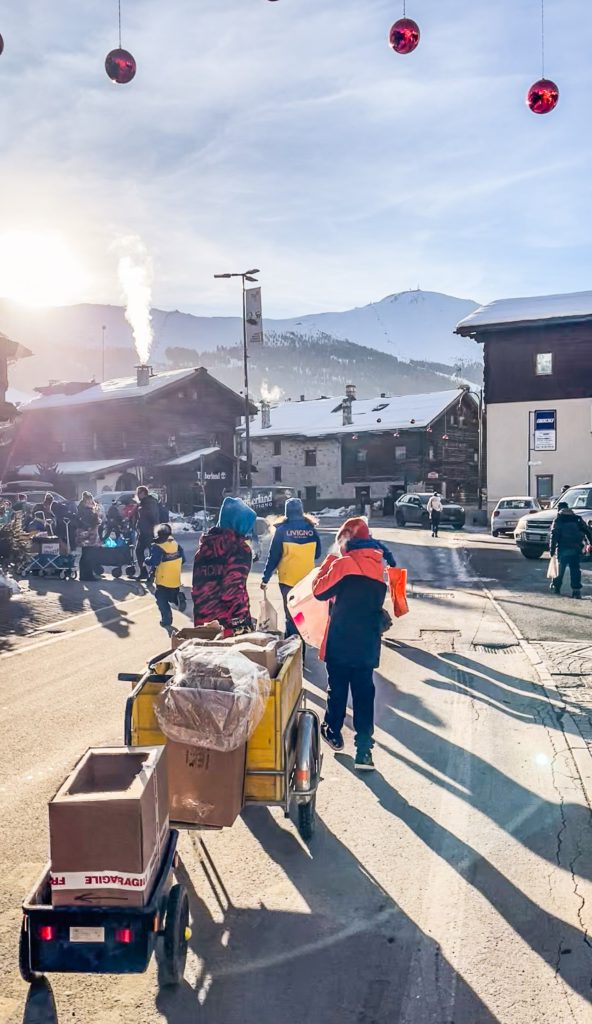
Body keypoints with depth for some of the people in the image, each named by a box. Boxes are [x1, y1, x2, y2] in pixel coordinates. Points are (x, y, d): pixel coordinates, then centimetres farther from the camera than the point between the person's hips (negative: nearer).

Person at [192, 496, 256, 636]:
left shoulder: (204, 546, 12)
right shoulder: (241, 549, -8)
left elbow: (197, 588, 12)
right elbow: (234, 589, -15)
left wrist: (199, 619, 16)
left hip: (204, 622, 6)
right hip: (234, 622, -6)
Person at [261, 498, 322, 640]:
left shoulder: (282, 530, -9)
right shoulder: (311, 529, -2)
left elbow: (273, 556, -7)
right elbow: (317, 554, 7)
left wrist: (265, 578, 0)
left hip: (288, 579, -2)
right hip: (307, 580, 3)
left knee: (291, 614, 5)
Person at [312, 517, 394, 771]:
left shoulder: (343, 564, -14)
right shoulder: (379, 565, 5)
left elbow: (320, 591, -7)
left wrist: (328, 562, 2)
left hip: (341, 640, -4)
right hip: (367, 641, 4)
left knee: (337, 687, 15)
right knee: (364, 692, 5)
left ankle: (334, 733, 32)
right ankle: (364, 749, 1)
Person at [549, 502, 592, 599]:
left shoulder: (558, 520, 4)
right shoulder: (577, 519, 15)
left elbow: (554, 535, -6)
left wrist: (552, 549, -6)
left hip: (563, 548, -2)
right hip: (576, 548, 2)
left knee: (560, 568, 11)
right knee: (575, 570, 2)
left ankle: (556, 586, 24)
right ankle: (576, 591, -6)